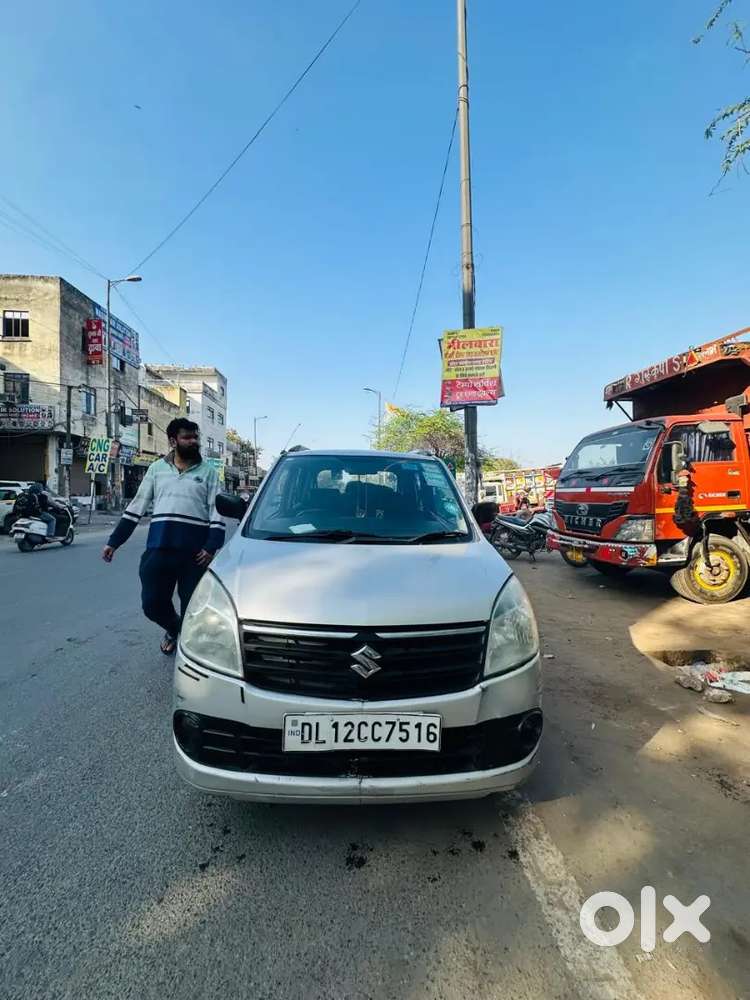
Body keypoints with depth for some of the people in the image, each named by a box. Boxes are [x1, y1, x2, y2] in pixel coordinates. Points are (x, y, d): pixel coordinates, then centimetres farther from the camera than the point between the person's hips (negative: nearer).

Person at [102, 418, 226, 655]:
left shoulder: (208, 471, 7)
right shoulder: (157, 468, 12)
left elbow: (217, 510, 0)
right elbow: (136, 506, 13)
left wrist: (212, 546, -13)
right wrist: (113, 542, 8)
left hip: (194, 550, -2)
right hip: (159, 547, 2)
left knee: (192, 606, 5)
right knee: (152, 604, 5)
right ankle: (173, 628, 36)